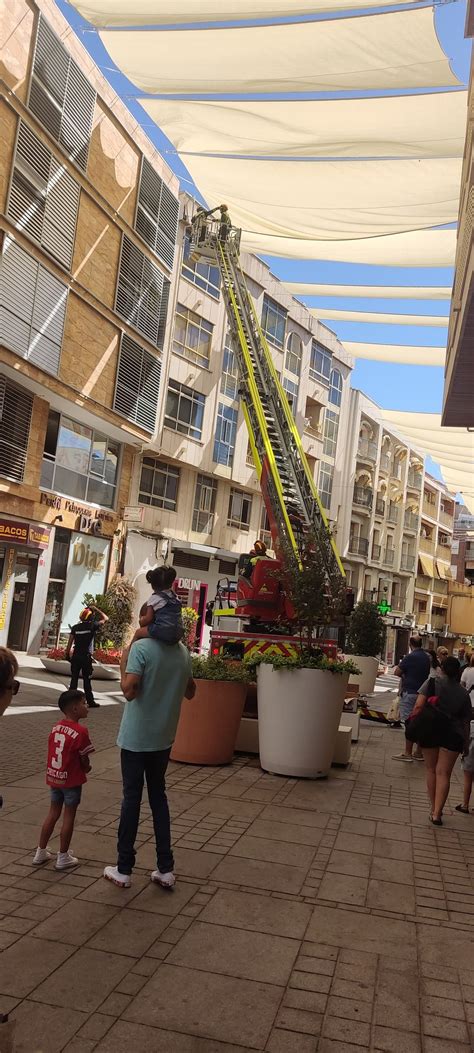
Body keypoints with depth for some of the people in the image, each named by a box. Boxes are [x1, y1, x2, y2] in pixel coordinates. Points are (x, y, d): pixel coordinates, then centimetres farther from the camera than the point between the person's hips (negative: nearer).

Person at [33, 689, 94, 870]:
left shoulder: (56, 727, 3)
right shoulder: (80, 731, -20)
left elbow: (54, 752, 8)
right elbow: (84, 760, -15)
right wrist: (86, 768, 8)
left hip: (54, 777, 7)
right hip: (71, 780, -7)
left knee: (53, 814, 18)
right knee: (69, 817, 6)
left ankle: (41, 852, 26)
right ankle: (63, 858, 14)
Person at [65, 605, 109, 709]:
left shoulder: (75, 627, 3)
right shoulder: (92, 626, -5)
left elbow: (70, 642, 3)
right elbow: (105, 618, 7)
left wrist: (67, 654, 12)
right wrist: (96, 609, 10)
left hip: (76, 656, 3)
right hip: (86, 657, -3)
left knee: (74, 679, 7)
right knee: (87, 680, 1)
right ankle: (90, 701, 5)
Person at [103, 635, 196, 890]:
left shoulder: (141, 647, -17)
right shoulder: (183, 652, 1)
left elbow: (129, 691, -23)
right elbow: (190, 692, 13)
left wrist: (123, 662, -9)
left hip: (136, 737, -5)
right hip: (164, 737, 5)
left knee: (131, 797, 6)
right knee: (159, 796, 15)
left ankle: (124, 870, 15)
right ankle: (165, 869, 16)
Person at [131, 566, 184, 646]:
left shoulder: (154, 598, -1)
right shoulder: (175, 597, 16)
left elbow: (148, 618, -4)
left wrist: (141, 620, 16)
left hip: (162, 632, -7)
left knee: (138, 632, 12)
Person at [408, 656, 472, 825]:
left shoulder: (432, 682, -3)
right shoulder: (463, 693, 4)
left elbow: (418, 706, -12)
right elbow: (466, 721, 7)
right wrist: (466, 743, 17)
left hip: (429, 730, 0)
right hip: (452, 735, 0)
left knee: (431, 770, 15)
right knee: (444, 773, 2)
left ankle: (434, 809, 21)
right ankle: (437, 813, -6)